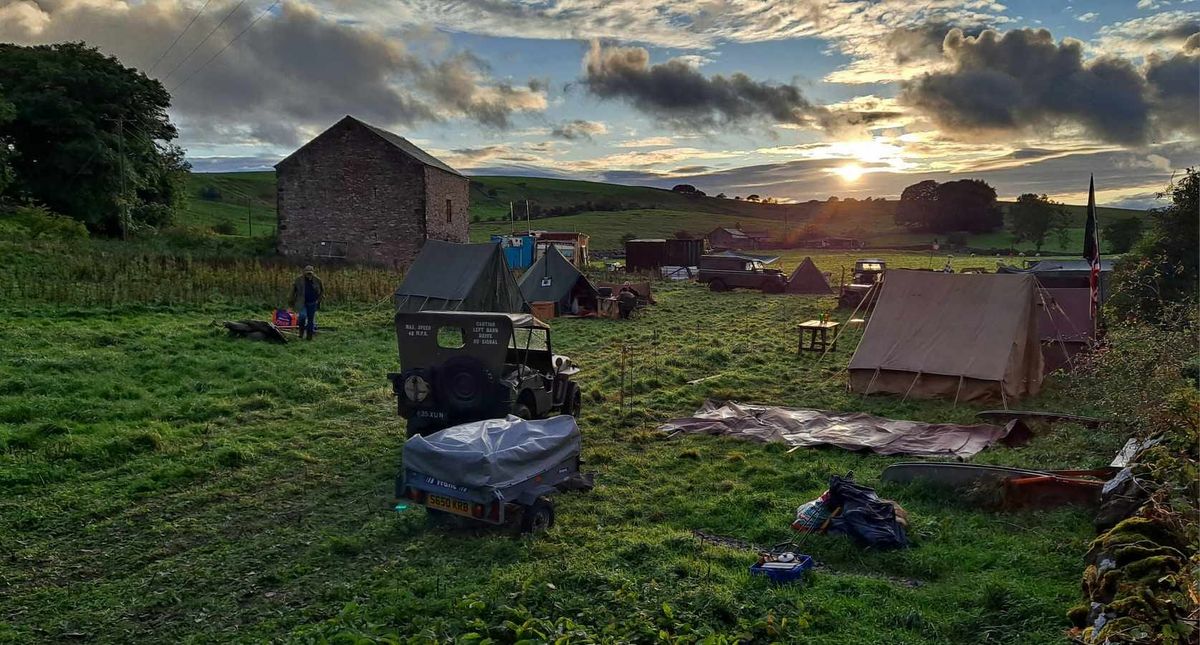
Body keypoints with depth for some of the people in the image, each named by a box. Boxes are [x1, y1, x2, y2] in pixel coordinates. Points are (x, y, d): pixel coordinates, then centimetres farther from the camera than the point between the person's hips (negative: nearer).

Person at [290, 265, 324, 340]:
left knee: (311, 319, 5)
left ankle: (309, 335, 16)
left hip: (312, 303, 1)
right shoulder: (299, 279, -5)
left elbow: (322, 290, 13)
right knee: (303, 316, -19)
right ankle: (301, 332, 5)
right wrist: (293, 299, 9)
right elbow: (293, 288, 9)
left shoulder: (317, 280, -2)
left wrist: (319, 299, 6)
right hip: (302, 302, -1)